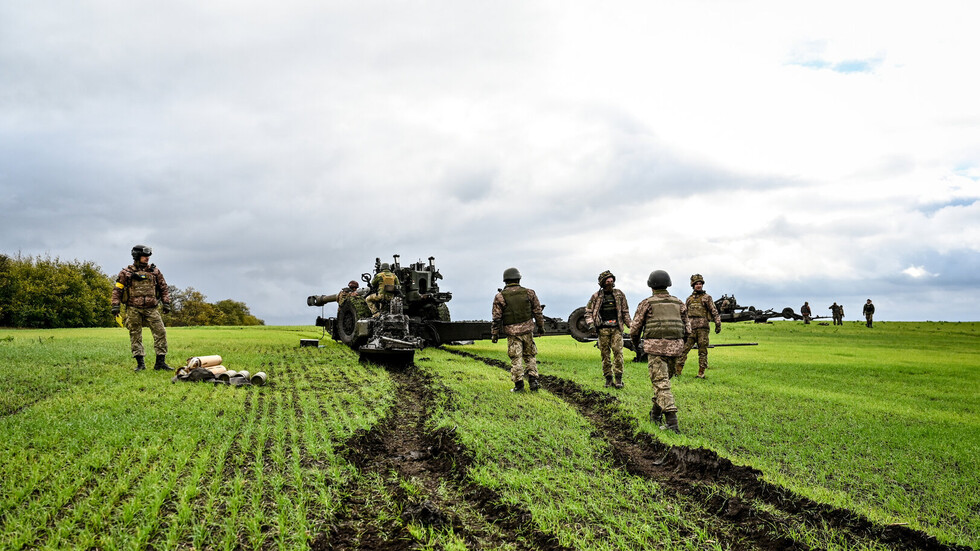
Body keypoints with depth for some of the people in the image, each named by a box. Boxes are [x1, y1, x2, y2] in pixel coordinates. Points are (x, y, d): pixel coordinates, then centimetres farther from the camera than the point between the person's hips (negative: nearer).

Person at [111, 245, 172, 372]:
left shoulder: (154, 271, 11)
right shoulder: (126, 272, 4)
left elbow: (163, 288, 15)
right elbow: (117, 289, 4)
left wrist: (166, 303, 8)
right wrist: (115, 305, -4)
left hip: (151, 308, 2)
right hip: (134, 309, -2)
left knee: (160, 332, -7)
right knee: (135, 336, 1)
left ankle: (160, 362, -2)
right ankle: (140, 363, 9)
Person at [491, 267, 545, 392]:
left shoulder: (500, 296, -5)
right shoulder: (529, 293, 2)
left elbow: (496, 318, -5)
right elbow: (538, 312, 7)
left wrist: (494, 334, 3)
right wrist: (541, 326, 18)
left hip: (512, 332, -2)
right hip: (527, 330, 2)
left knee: (516, 358, 3)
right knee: (530, 356, 14)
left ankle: (519, 385, 3)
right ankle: (533, 381, 7)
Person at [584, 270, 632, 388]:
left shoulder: (619, 294, 10)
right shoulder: (596, 296, 5)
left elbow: (625, 312, 16)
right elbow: (588, 311, 8)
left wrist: (630, 325, 10)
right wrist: (590, 324, -6)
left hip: (616, 328, 0)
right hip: (603, 329, 0)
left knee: (618, 352, -12)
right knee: (605, 354, 2)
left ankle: (618, 378, -8)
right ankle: (608, 378, 9)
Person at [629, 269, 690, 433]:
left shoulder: (647, 303, -2)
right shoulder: (678, 303, 10)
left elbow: (634, 328, 1)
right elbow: (687, 329, 12)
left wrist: (635, 341, 21)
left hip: (655, 348, -5)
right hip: (675, 347, 5)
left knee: (661, 383, -7)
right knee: (663, 379, 22)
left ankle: (671, 421, -19)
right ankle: (656, 414, 31)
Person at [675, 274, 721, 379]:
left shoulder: (706, 297, 5)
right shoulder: (689, 299, 17)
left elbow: (714, 312, 0)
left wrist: (718, 324, -9)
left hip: (702, 328, -3)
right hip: (690, 328, 3)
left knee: (702, 351, 0)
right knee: (683, 349, -4)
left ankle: (701, 373, 5)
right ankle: (677, 371, -2)